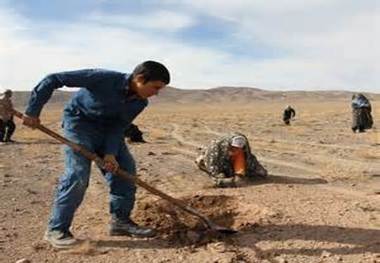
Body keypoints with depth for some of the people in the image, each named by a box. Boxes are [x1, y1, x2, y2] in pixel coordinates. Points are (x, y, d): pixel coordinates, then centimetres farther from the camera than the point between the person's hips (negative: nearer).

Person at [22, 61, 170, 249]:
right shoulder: (105, 79, -32)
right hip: (79, 121, -6)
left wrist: (110, 153, -25)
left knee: (126, 168, -1)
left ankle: (120, 220, 10)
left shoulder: (139, 103, -12)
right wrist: (33, 111, -25)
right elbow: (53, 79, -28)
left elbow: (119, 127, -8)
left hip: (107, 127, 7)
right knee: (77, 174, -19)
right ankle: (56, 230, -7)